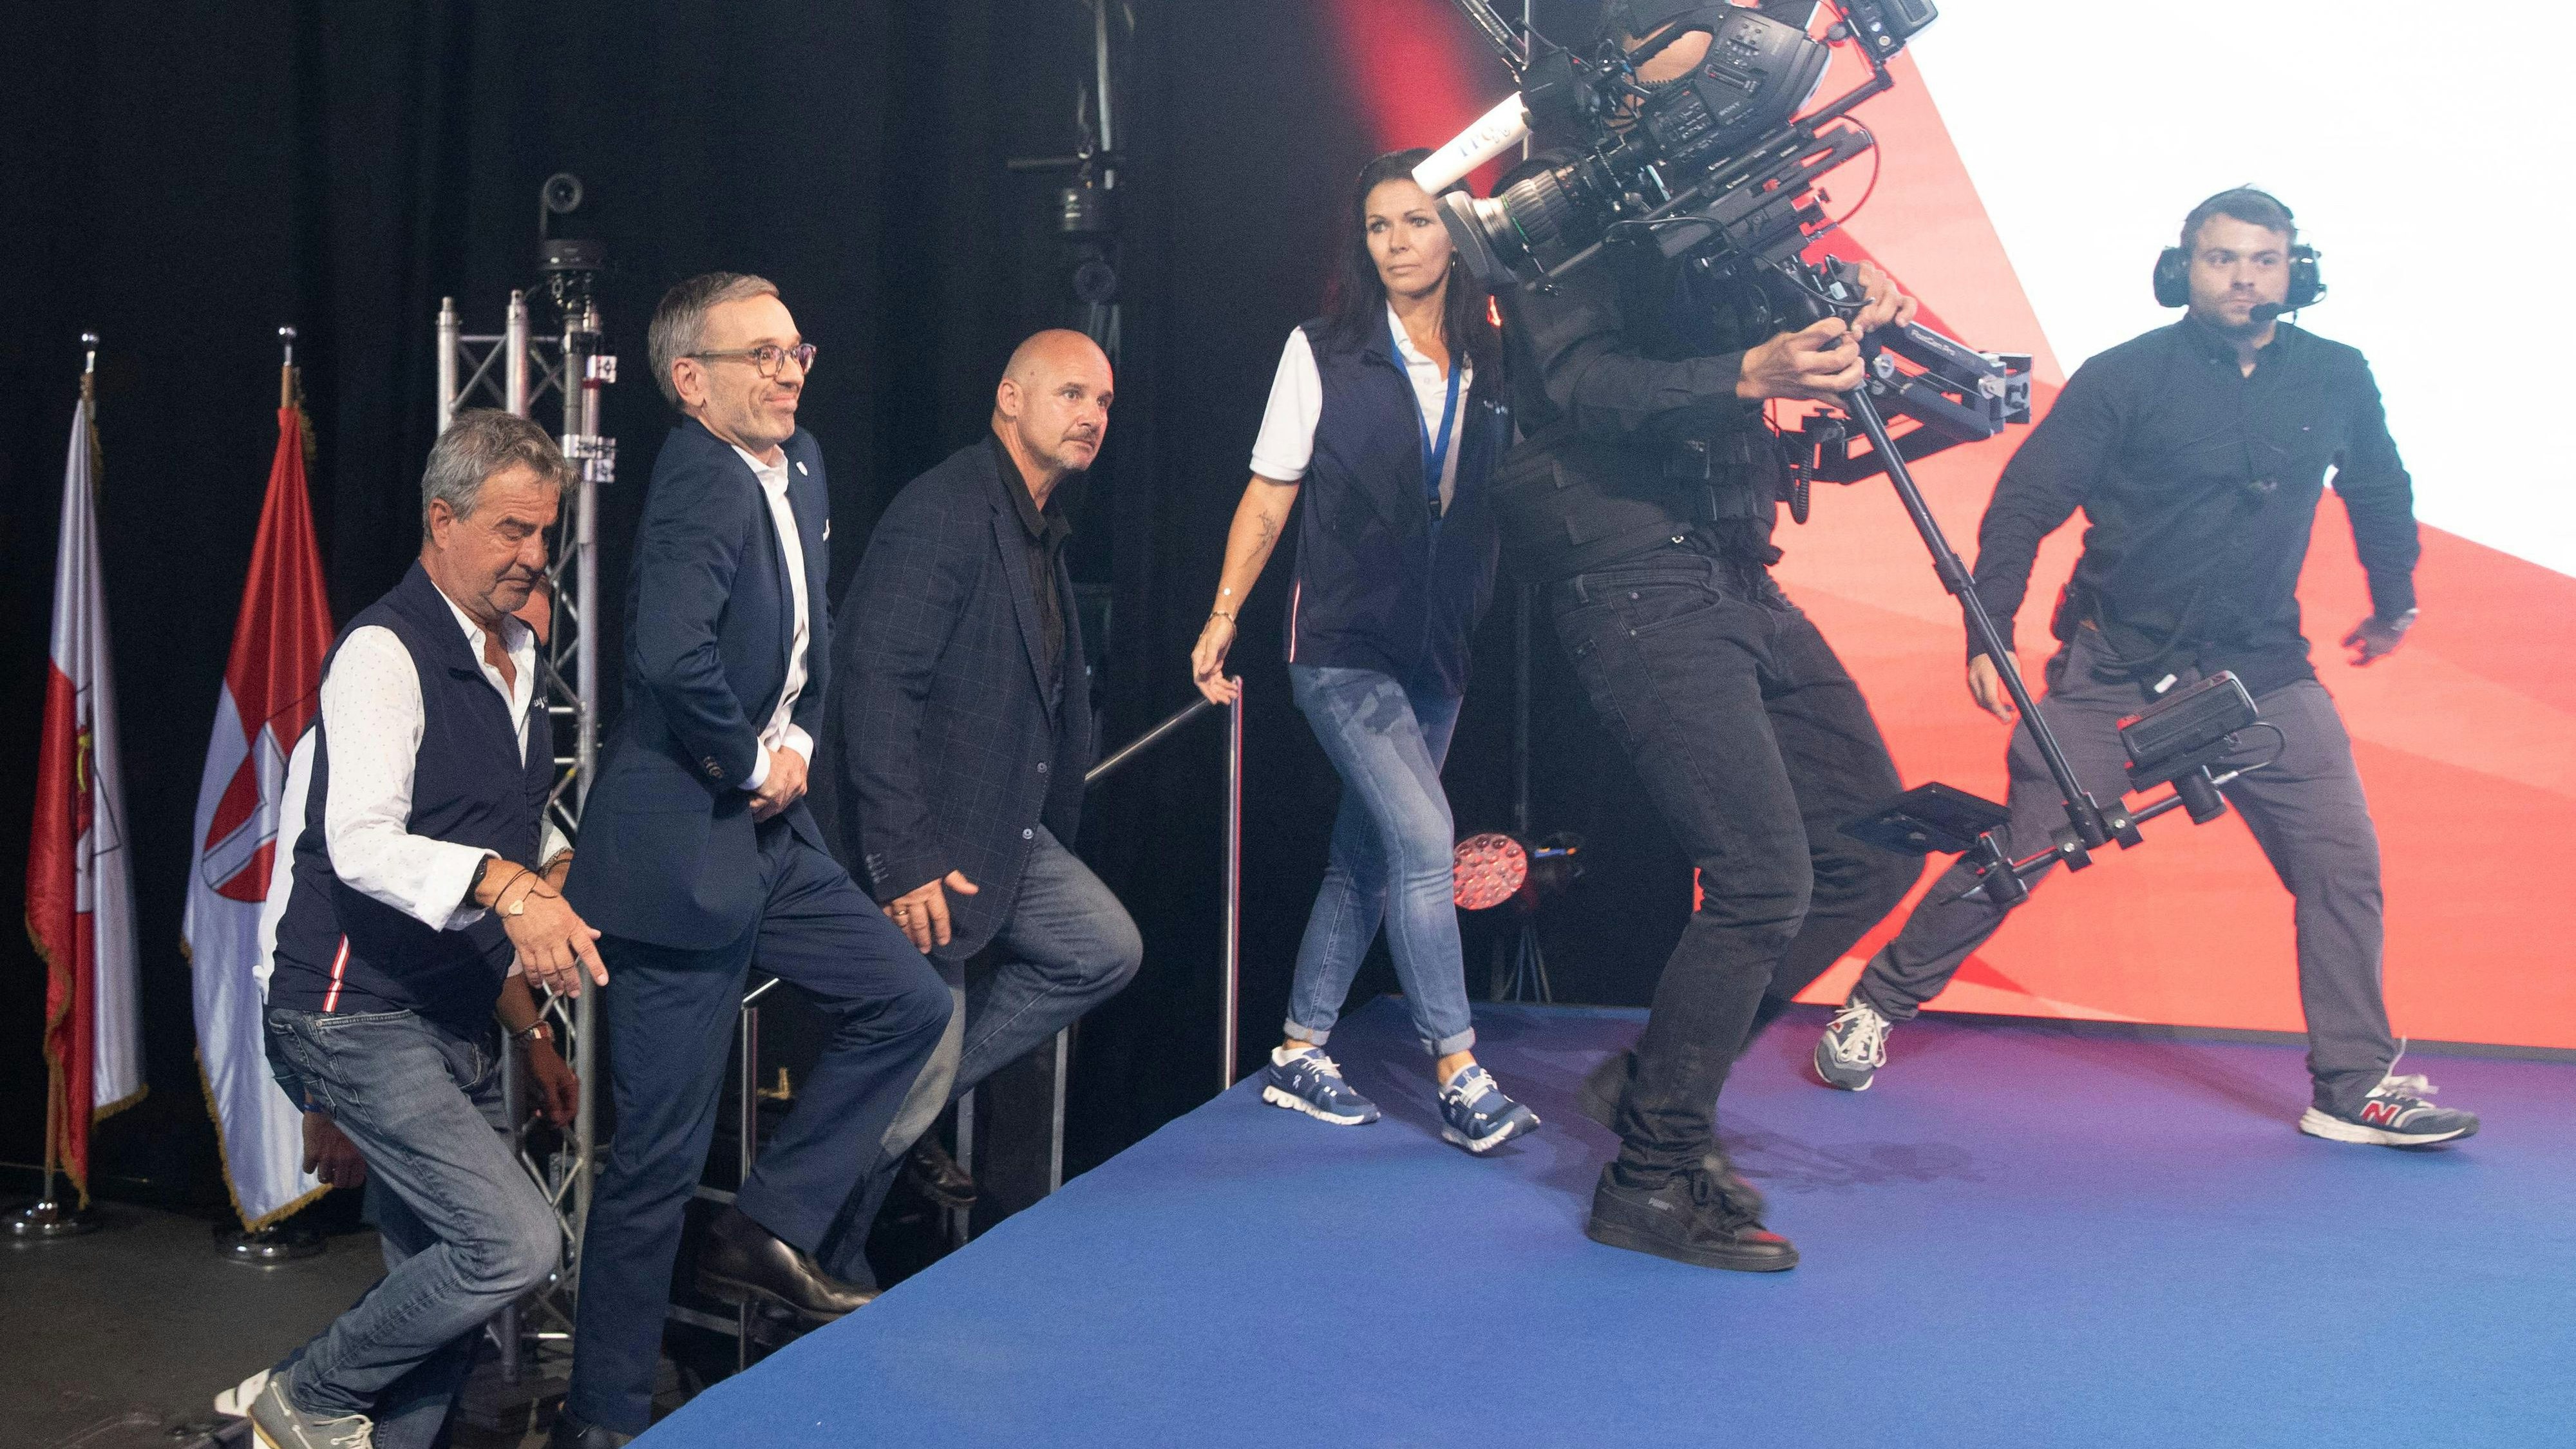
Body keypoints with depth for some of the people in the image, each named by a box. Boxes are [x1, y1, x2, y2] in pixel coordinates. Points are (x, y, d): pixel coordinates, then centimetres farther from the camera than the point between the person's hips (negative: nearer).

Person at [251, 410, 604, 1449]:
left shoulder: (515, 653, 15)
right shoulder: (385, 652, -14)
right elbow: (362, 844, -28)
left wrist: (564, 862, 14)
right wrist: (503, 885, -40)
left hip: (458, 1019, 9)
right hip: (361, 1016, -9)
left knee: (445, 1290, 11)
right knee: (514, 1244, -17)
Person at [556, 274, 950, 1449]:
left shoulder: (800, 467, 9)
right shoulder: (703, 479, -19)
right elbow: (671, 652, -35)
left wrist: (798, 744, 8)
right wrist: (752, 761, -19)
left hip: (768, 832, 9)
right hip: (679, 846, -9)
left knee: (910, 1005, 11)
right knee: (661, 1154, 0)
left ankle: (766, 1231, 21)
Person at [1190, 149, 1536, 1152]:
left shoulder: (1488, 367, 7)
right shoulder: (1324, 353, -2)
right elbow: (1269, 496, -1)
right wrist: (1224, 614, -5)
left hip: (1438, 654, 5)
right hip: (1343, 644, -5)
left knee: (1367, 860, 9)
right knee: (1423, 839, -16)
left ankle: (1299, 1055, 21)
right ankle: (1459, 1077, -11)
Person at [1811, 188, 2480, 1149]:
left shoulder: (2338, 381, 3)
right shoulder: (2125, 378, -8)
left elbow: (2380, 492, 21)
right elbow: (2025, 502, -8)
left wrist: (2394, 601, 31)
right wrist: (1990, 631, -13)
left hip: (2264, 672, 4)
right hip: (2114, 669, -3)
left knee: (2343, 862, -4)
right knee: (2018, 854, -2)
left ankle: (2356, 1086, 8)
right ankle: (1873, 1006, 14)